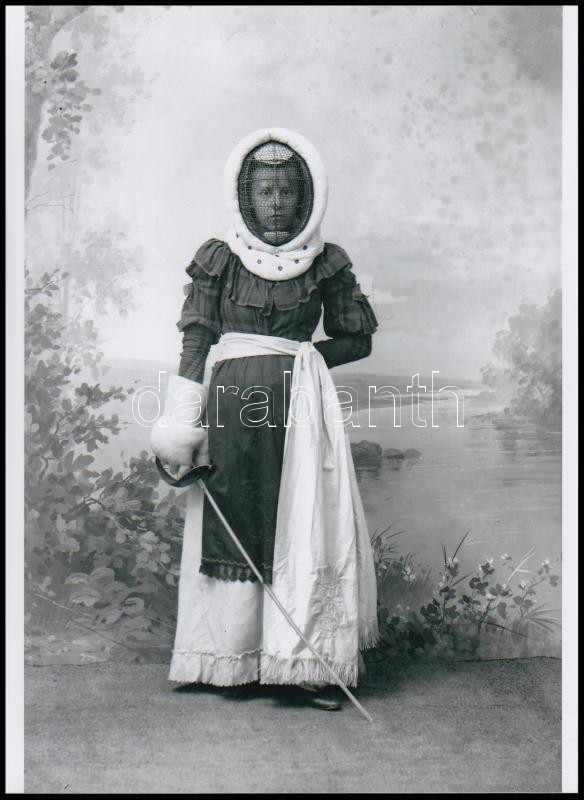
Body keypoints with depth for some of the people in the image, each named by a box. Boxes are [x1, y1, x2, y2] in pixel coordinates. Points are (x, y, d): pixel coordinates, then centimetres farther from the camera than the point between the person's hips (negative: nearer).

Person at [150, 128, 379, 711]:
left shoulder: (327, 264, 7)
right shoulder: (219, 259, 5)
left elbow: (358, 339, 12)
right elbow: (196, 338, 0)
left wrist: (298, 358, -1)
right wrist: (181, 425, -6)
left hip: (301, 403, 1)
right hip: (229, 402, 0)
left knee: (305, 523, -4)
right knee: (229, 523, 1)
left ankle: (304, 663, 3)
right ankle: (230, 658, 12)